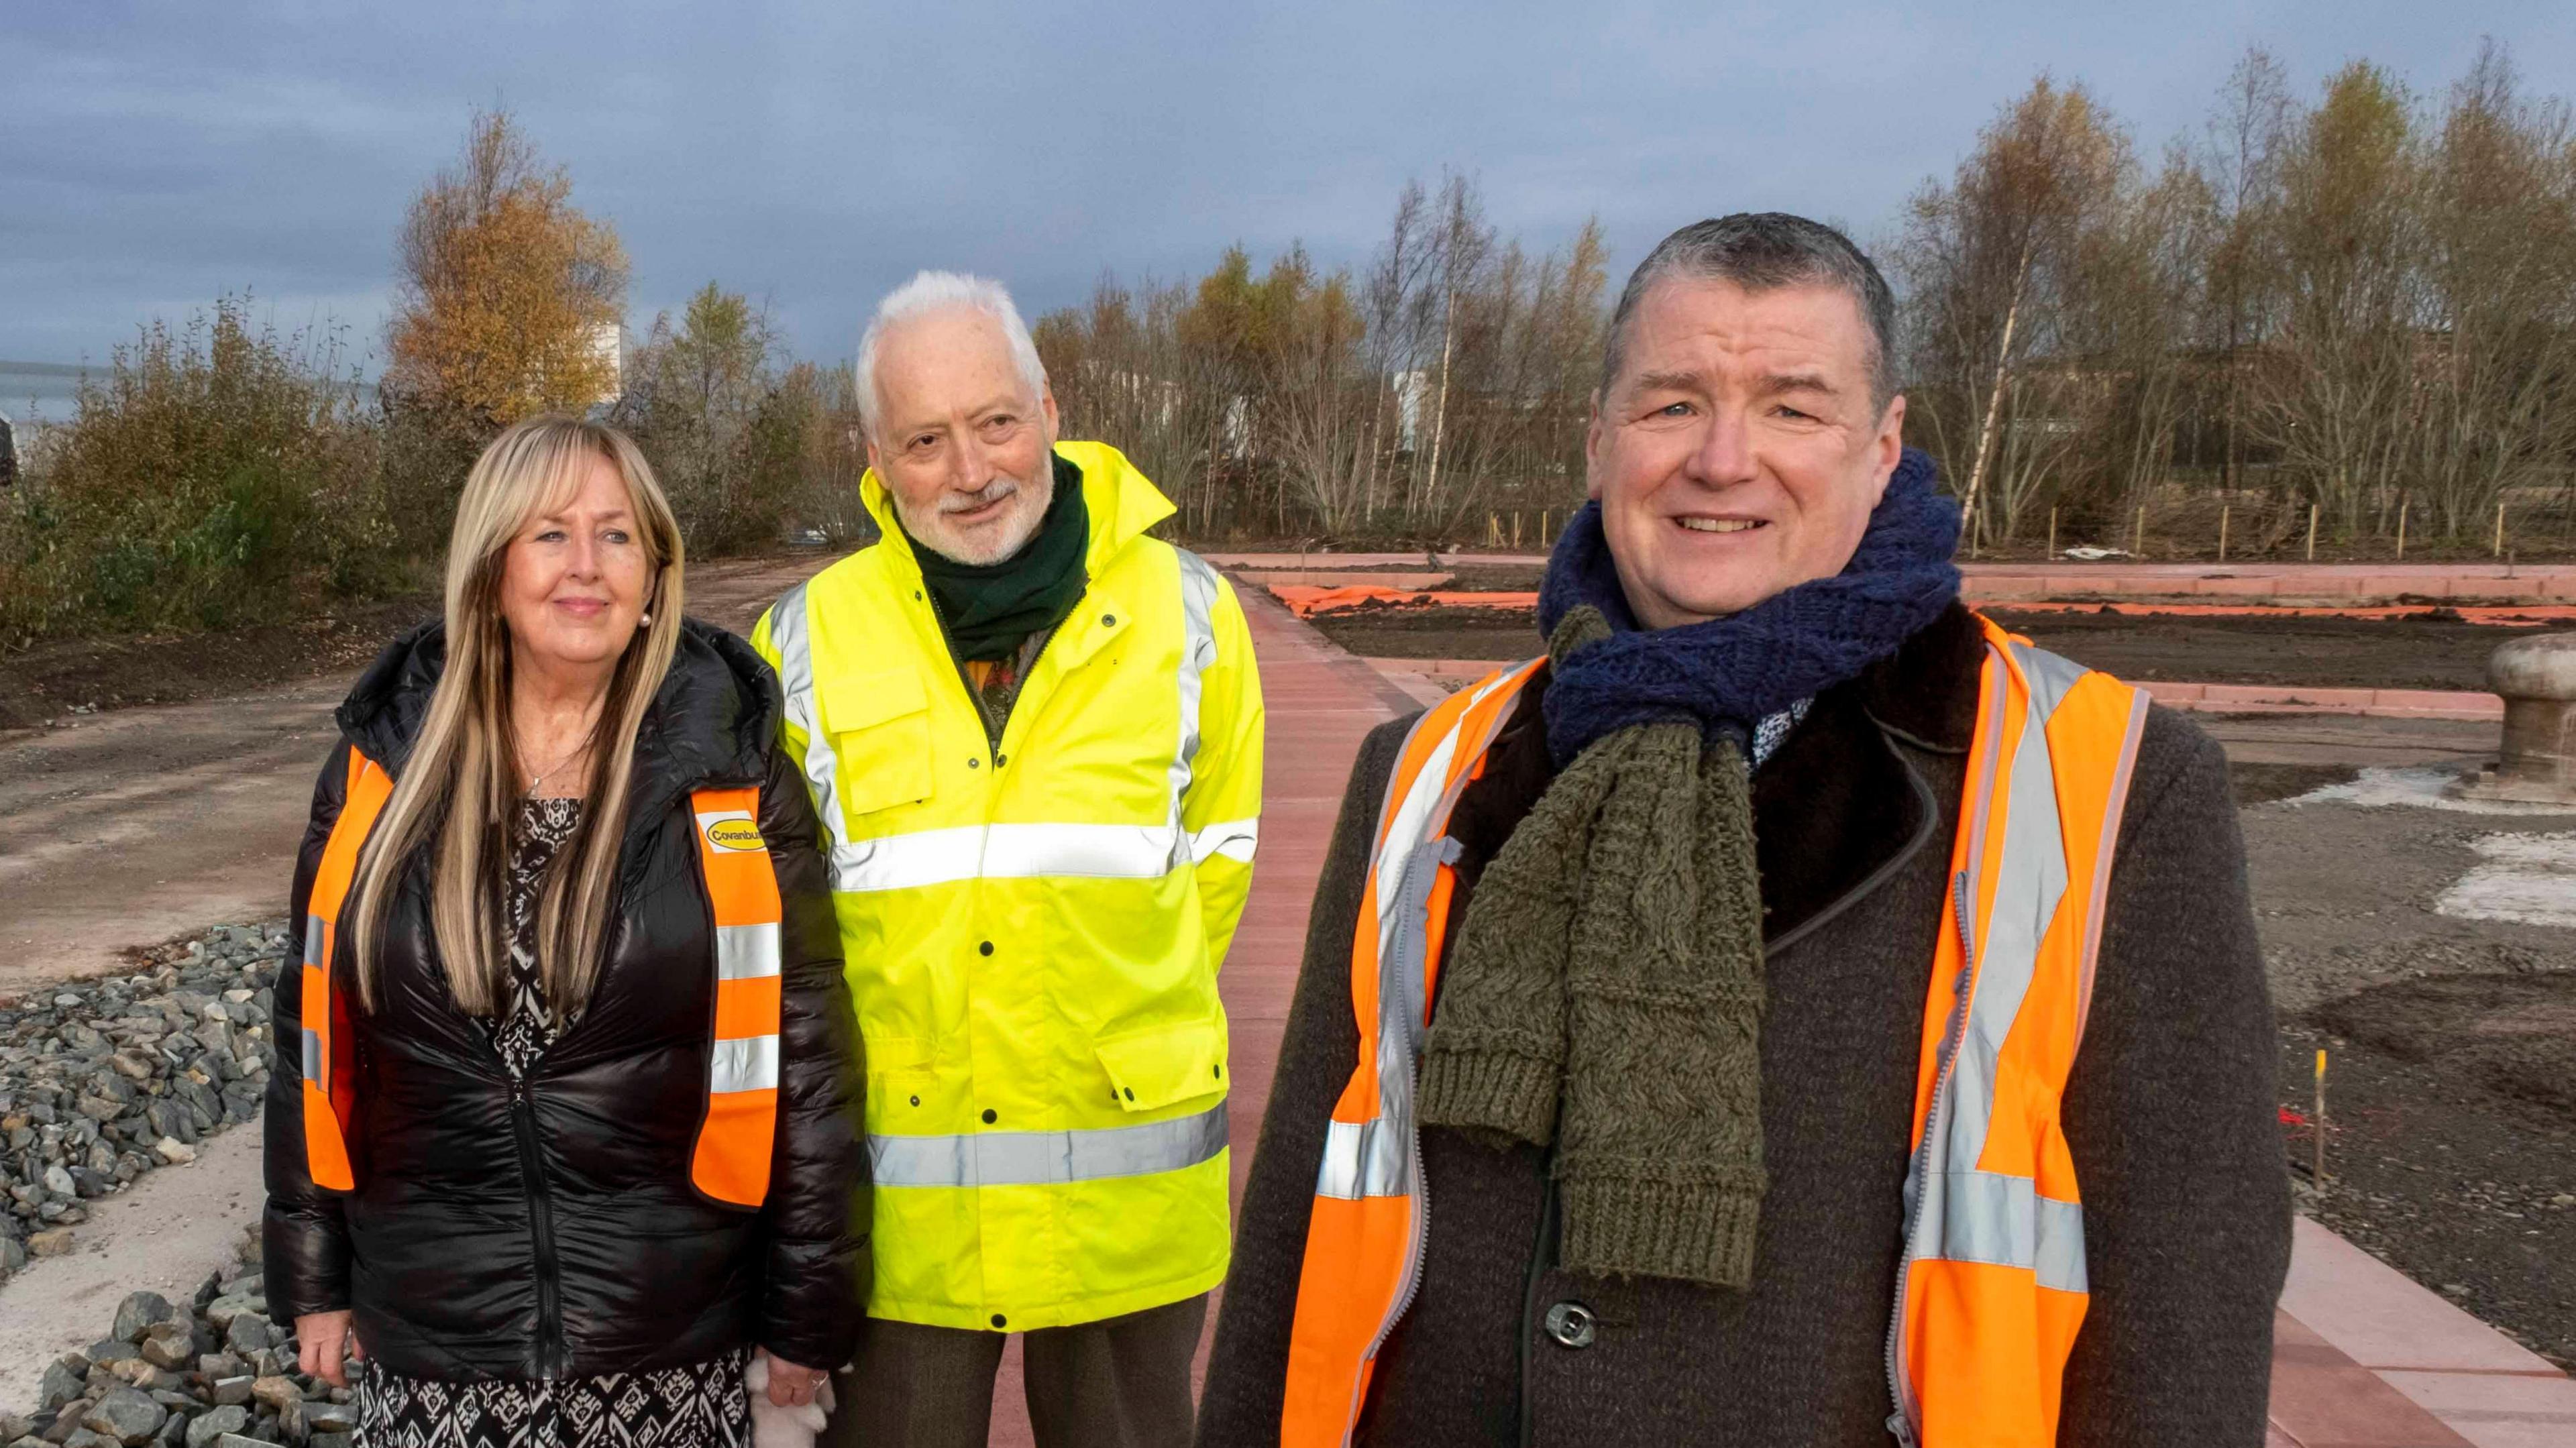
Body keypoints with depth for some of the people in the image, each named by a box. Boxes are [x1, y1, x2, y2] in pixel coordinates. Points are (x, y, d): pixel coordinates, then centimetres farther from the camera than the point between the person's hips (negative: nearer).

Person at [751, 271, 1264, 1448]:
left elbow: (1215, 864, 9)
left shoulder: (1188, 615, -1)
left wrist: (1125, 1027, 6)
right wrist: (903, 1027, 5)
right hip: (889, 1198, 0)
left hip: (1126, 1184, 0)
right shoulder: (805, 640, -1)